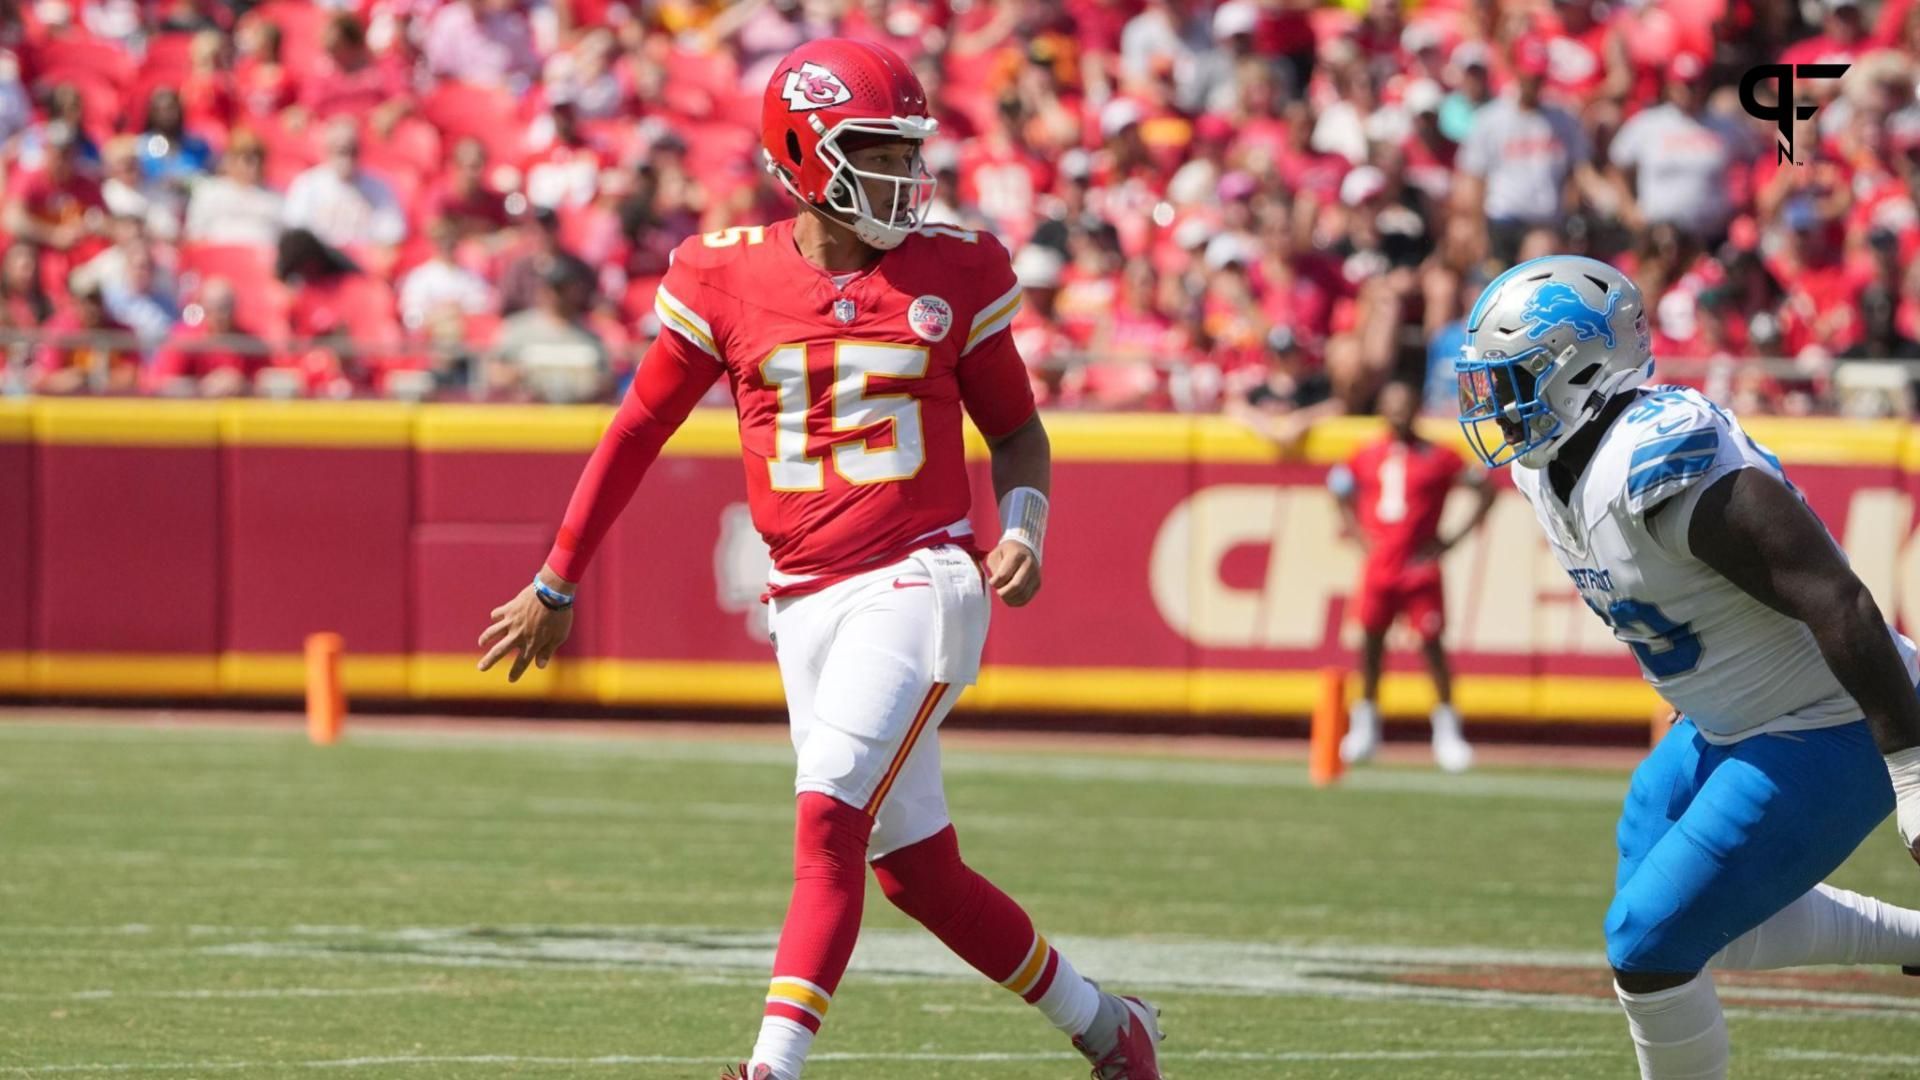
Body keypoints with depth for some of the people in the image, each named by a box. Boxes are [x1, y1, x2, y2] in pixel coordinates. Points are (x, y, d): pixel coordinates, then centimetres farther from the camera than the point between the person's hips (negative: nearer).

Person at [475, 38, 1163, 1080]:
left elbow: (1015, 429, 13)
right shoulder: (728, 277, 1)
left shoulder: (953, 272, 1)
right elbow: (639, 430, 9)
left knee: (828, 820, -19)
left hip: (920, 580, -3)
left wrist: (1021, 528, -8)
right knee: (914, 868, 7)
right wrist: (556, 586, 13)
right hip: (806, 601, 3)